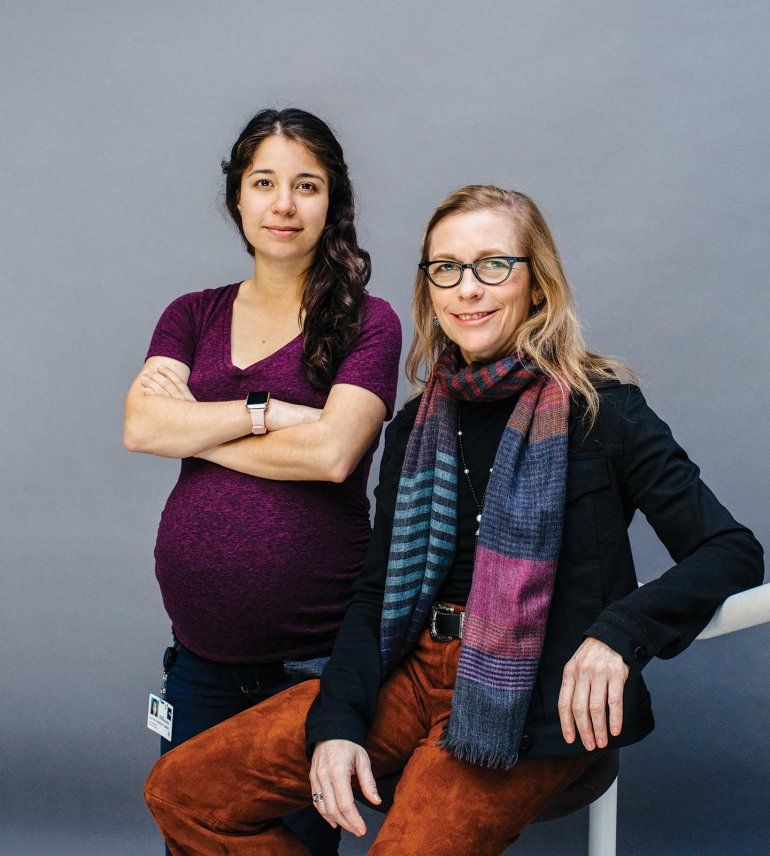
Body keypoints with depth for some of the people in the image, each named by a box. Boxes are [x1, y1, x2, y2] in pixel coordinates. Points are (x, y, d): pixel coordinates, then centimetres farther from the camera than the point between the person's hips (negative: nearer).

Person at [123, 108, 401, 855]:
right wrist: (268, 412, -14)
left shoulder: (367, 323, -3)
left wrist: (192, 426, -9)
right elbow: (140, 427, -6)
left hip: (314, 656, -4)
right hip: (200, 650, 4)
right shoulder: (192, 316, 9)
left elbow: (332, 451, -18)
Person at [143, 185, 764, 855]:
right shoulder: (417, 425, 11)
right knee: (181, 789, -3)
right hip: (416, 670, 5)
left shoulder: (598, 408, -5)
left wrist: (617, 632, -26)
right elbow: (376, 591, 12)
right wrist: (336, 723, -5)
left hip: (534, 703, -5)